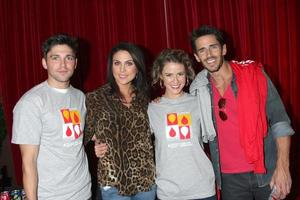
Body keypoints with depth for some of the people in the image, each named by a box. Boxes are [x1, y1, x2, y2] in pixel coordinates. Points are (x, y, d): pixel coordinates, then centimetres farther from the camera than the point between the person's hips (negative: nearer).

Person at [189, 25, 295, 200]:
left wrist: (283, 167, -16)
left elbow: (280, 121, -9)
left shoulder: (254, 75, -7)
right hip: (230, 178, 2)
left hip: (267, 172, -1)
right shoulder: (198, 88, -1)